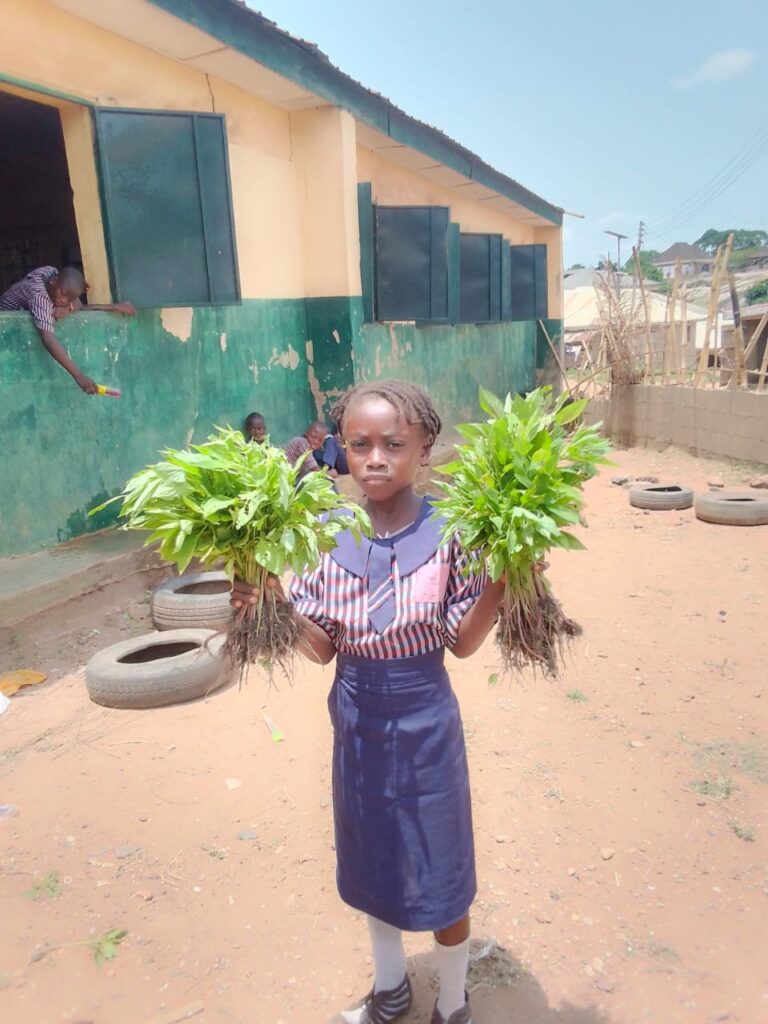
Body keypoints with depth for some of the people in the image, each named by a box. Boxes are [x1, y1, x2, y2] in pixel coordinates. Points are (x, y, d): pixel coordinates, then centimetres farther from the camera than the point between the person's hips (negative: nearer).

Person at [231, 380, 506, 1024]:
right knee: (373, 866, 23)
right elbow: (322, 647, -5)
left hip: (425, 723, -3)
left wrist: (499, 584, -26)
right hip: (356, 721, 3)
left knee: (439, 874, 15)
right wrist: (273, 602, -22)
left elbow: (463, 643, -10)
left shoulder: (447, 533, -15)